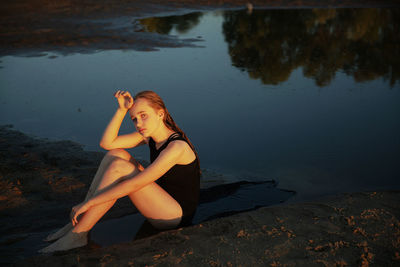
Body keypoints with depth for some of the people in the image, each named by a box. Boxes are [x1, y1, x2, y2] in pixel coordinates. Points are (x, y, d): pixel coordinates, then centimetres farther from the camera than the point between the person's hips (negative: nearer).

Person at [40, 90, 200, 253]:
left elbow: (133, 184, -29)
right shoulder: (150, 135, 3)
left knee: (118, 167, -24)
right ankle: (80, 221, -4)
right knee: (115, 154, -2)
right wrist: (122, 110, -11)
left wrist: (89, 203, -27)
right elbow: (106, 143, 0)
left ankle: (77, 234, -18)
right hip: (161, 203, 9)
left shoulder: (177, 146, -24)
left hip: (176, 216, -9)